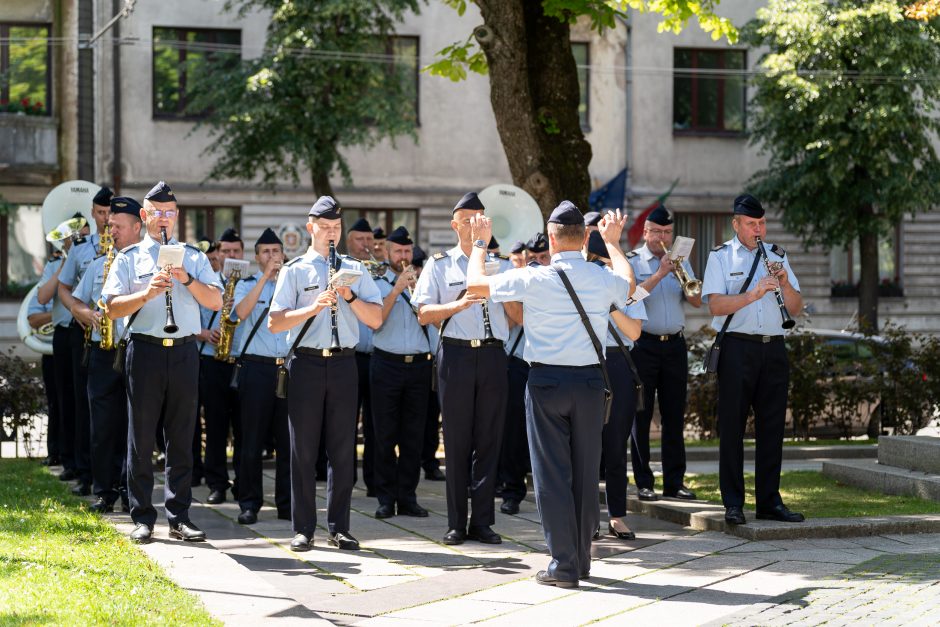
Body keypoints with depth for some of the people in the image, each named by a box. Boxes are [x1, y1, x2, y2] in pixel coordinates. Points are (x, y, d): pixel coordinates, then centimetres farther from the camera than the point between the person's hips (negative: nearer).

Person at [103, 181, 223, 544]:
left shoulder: (194, 257, 12)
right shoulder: (129, 258, 6)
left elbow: (216, 301, 3)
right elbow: (113, 308, -4)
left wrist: (187, 279, -12)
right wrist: (146, 294, -20)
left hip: (185, 351, 2)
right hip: (145, 350, -2)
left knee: (182, 438, 5)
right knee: (141, 436, 1)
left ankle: (179, 517, 11)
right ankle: (142, 518, 8)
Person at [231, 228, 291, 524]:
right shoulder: (246, 285, 8)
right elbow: (241, 312, -14)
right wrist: (265, 276, -14)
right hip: (256, 367, -2)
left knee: (288, 440, 3)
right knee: (252, 440, -1)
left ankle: (287, 503, 10)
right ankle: (249, 503, 5)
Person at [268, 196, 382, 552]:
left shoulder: (355, 270, 12)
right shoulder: (294, 270, 4)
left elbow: (376, 319, 5)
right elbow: (274, 323, -5)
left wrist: (350, 296, -10)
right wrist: (313, 307, -17)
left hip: (343, 363, 2)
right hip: (306, 363, -2)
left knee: (343, 449, 4)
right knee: (303, 449, 1)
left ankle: (339, 528, 11)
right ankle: (303, 529, 8)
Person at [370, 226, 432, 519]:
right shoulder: (378, 285, 6)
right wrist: (396, 290, -14)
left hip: (419, 364, 2)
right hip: (387, 364, -2)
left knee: (413, 436, 4)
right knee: (385, 435, -1)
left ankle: (407, 497, 9)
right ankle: (386, 499, 4)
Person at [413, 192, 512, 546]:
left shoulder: (501, 266, 14)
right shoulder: (440, 265, 8)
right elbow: (424, 315, -1)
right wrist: (459, 304, -16)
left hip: (493, 355, 2)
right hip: (456, 354, -2)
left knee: (489, 440, 2)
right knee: (457, 441, 0)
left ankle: (482, 521, 8)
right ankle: (457, 523, 7)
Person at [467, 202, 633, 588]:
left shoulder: (532, 279, -11)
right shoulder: (604, 280, -1)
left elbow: (475, 284, 3)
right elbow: (629, 285, 25)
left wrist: (480, 244, 20)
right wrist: (613, 242, 40)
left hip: (546, 381, -3)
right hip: (589, 381, 3)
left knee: (552, 473, 1)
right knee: (585, 472, 12)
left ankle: (564, 564, -1)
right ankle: (582, 559, 21)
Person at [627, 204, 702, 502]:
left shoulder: (680, 261, 13)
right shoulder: (632, 261, 0)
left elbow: (697, 302, 6)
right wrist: (659, 274, -19)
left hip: (675, 344, 4)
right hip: (643, 345, -4)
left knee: (674, 415, 4)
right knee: (641, 415, -1)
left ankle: (675, 481, 8)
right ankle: (643, 482, 3)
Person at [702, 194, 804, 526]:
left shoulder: (777, 256, 16)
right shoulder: (721, 256, 4)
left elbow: (796, 309, 12)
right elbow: (716, 305, -9)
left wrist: (785, 283, -6)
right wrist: (754, 293, -19)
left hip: (773, 347, 4)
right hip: (737, 347, -4)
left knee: (772, 426, 5)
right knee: (732, 426, -1)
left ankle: (769, 501, 11)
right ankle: (733, 502, 3)